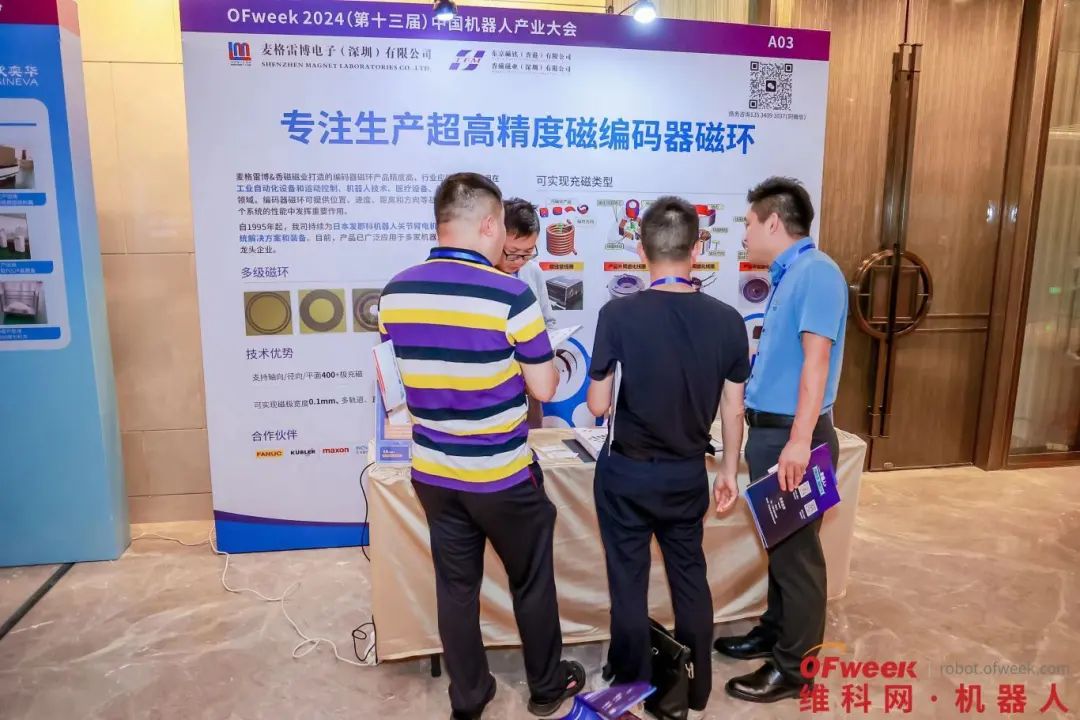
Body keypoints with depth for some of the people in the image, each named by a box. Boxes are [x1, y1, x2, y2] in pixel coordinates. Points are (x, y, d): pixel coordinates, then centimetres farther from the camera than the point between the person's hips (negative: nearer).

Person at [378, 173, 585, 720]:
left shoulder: (395, 293, -3)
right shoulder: (511, 295, -19)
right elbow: (544, 389, -13)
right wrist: (544, 359, 7)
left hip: (432, 473, 5)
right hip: (502, 476, -4)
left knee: (456, 586, 17)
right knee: (531, 583, 17)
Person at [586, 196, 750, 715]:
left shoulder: (618, 314, -18)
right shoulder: (727, 320, -8)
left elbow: (598, 406, -14)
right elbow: (733, 410, -1)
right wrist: (729, 471, 12)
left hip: (627, 473, -3)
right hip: (688, 474, 3)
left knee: (629, 584, 13)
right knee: (690, 578, 21)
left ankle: (632, 692, 30)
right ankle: (695, 690, 37)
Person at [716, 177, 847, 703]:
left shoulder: (816, 272, -14)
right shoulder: (786, 276, 15)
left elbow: (816, 359, -23)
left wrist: (799, 440, -28)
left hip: (793, 434, -9)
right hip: (769, 431, 9)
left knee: (797, 550, 3)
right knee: (779, 544, 20)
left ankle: (794, 667, 16)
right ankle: (775, 632, 35)